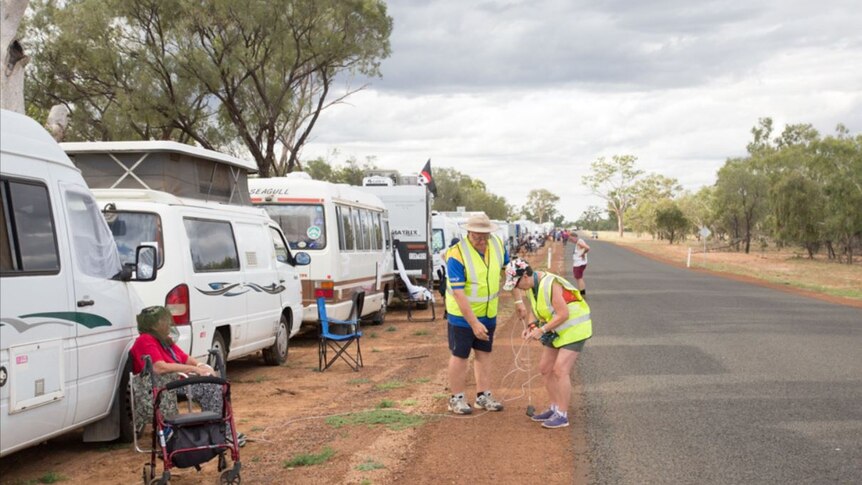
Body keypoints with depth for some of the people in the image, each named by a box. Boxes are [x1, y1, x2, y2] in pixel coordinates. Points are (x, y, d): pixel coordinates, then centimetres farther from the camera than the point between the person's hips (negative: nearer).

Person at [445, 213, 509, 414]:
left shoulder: (497, 245, -8)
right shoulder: (457, 256, -26)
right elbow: (458, 294, -28)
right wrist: (474, 323, -29)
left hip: (488, 314, 6)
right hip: (462, 316, -6)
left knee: (484, 353, 14)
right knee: (460, 356, 5)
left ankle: (483, 396, 24)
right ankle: (457, 398, 18)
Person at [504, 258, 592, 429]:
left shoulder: (550, 285, -27)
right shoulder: (531, 285, 1)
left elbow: (563, 314, -26)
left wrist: (542, 330, -21)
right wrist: (533, 326, -2)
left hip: (574, 328, -9)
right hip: (557, 330, 9)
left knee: (560, 370, -14)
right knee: (545, 368, 8)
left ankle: (562, 415, -6)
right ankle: (555, 408, 19)